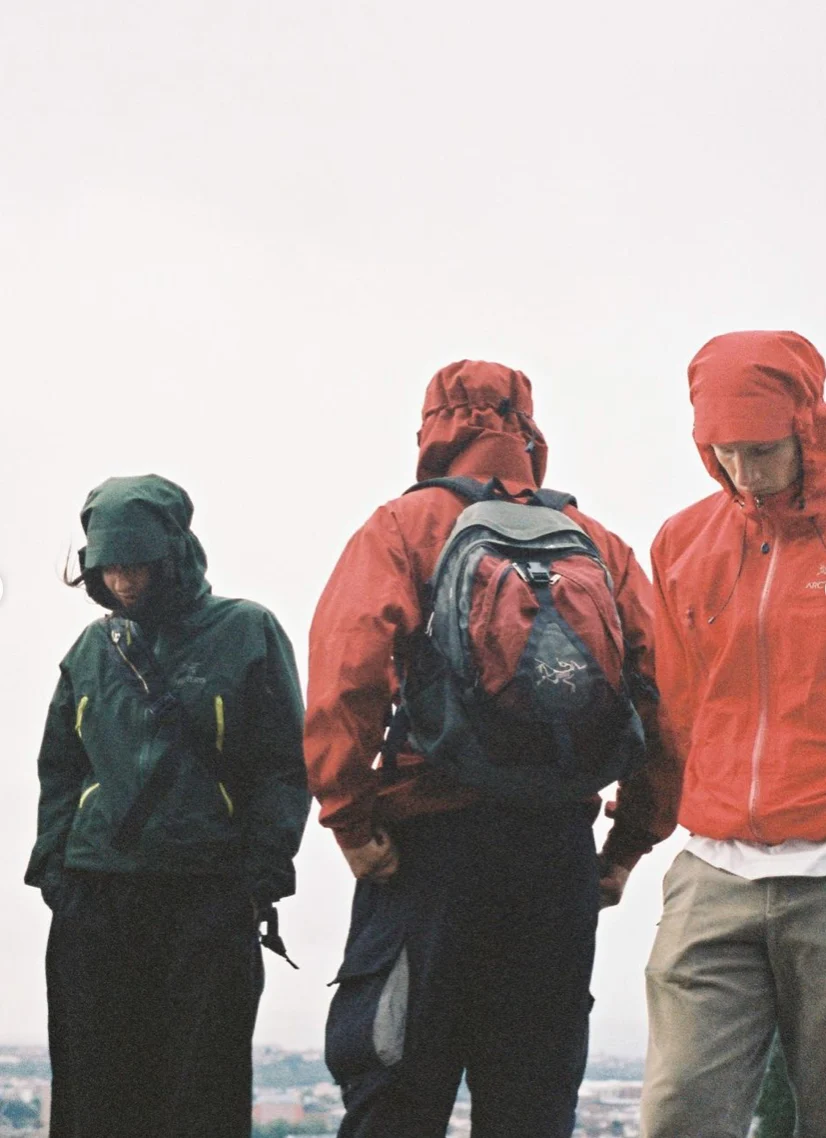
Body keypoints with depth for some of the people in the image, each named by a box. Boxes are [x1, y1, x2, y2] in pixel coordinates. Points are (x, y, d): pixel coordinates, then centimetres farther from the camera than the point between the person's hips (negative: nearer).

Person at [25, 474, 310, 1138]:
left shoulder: (246, 633, 3)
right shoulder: (94, 648, 15)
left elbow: (285, 766, 1)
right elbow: (60, 770, 20)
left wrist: (263, 878, -8)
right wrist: (53, 866, 7)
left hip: (209, 901, -4)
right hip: (95, 898, 4)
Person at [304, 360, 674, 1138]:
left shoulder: (403, 527, 1)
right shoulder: (598, 544, 11)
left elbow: (348, 664, -15)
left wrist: (348, 815, -10)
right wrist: (631, 841, 8)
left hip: (432, 838, -3)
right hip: (561, 852, 3)